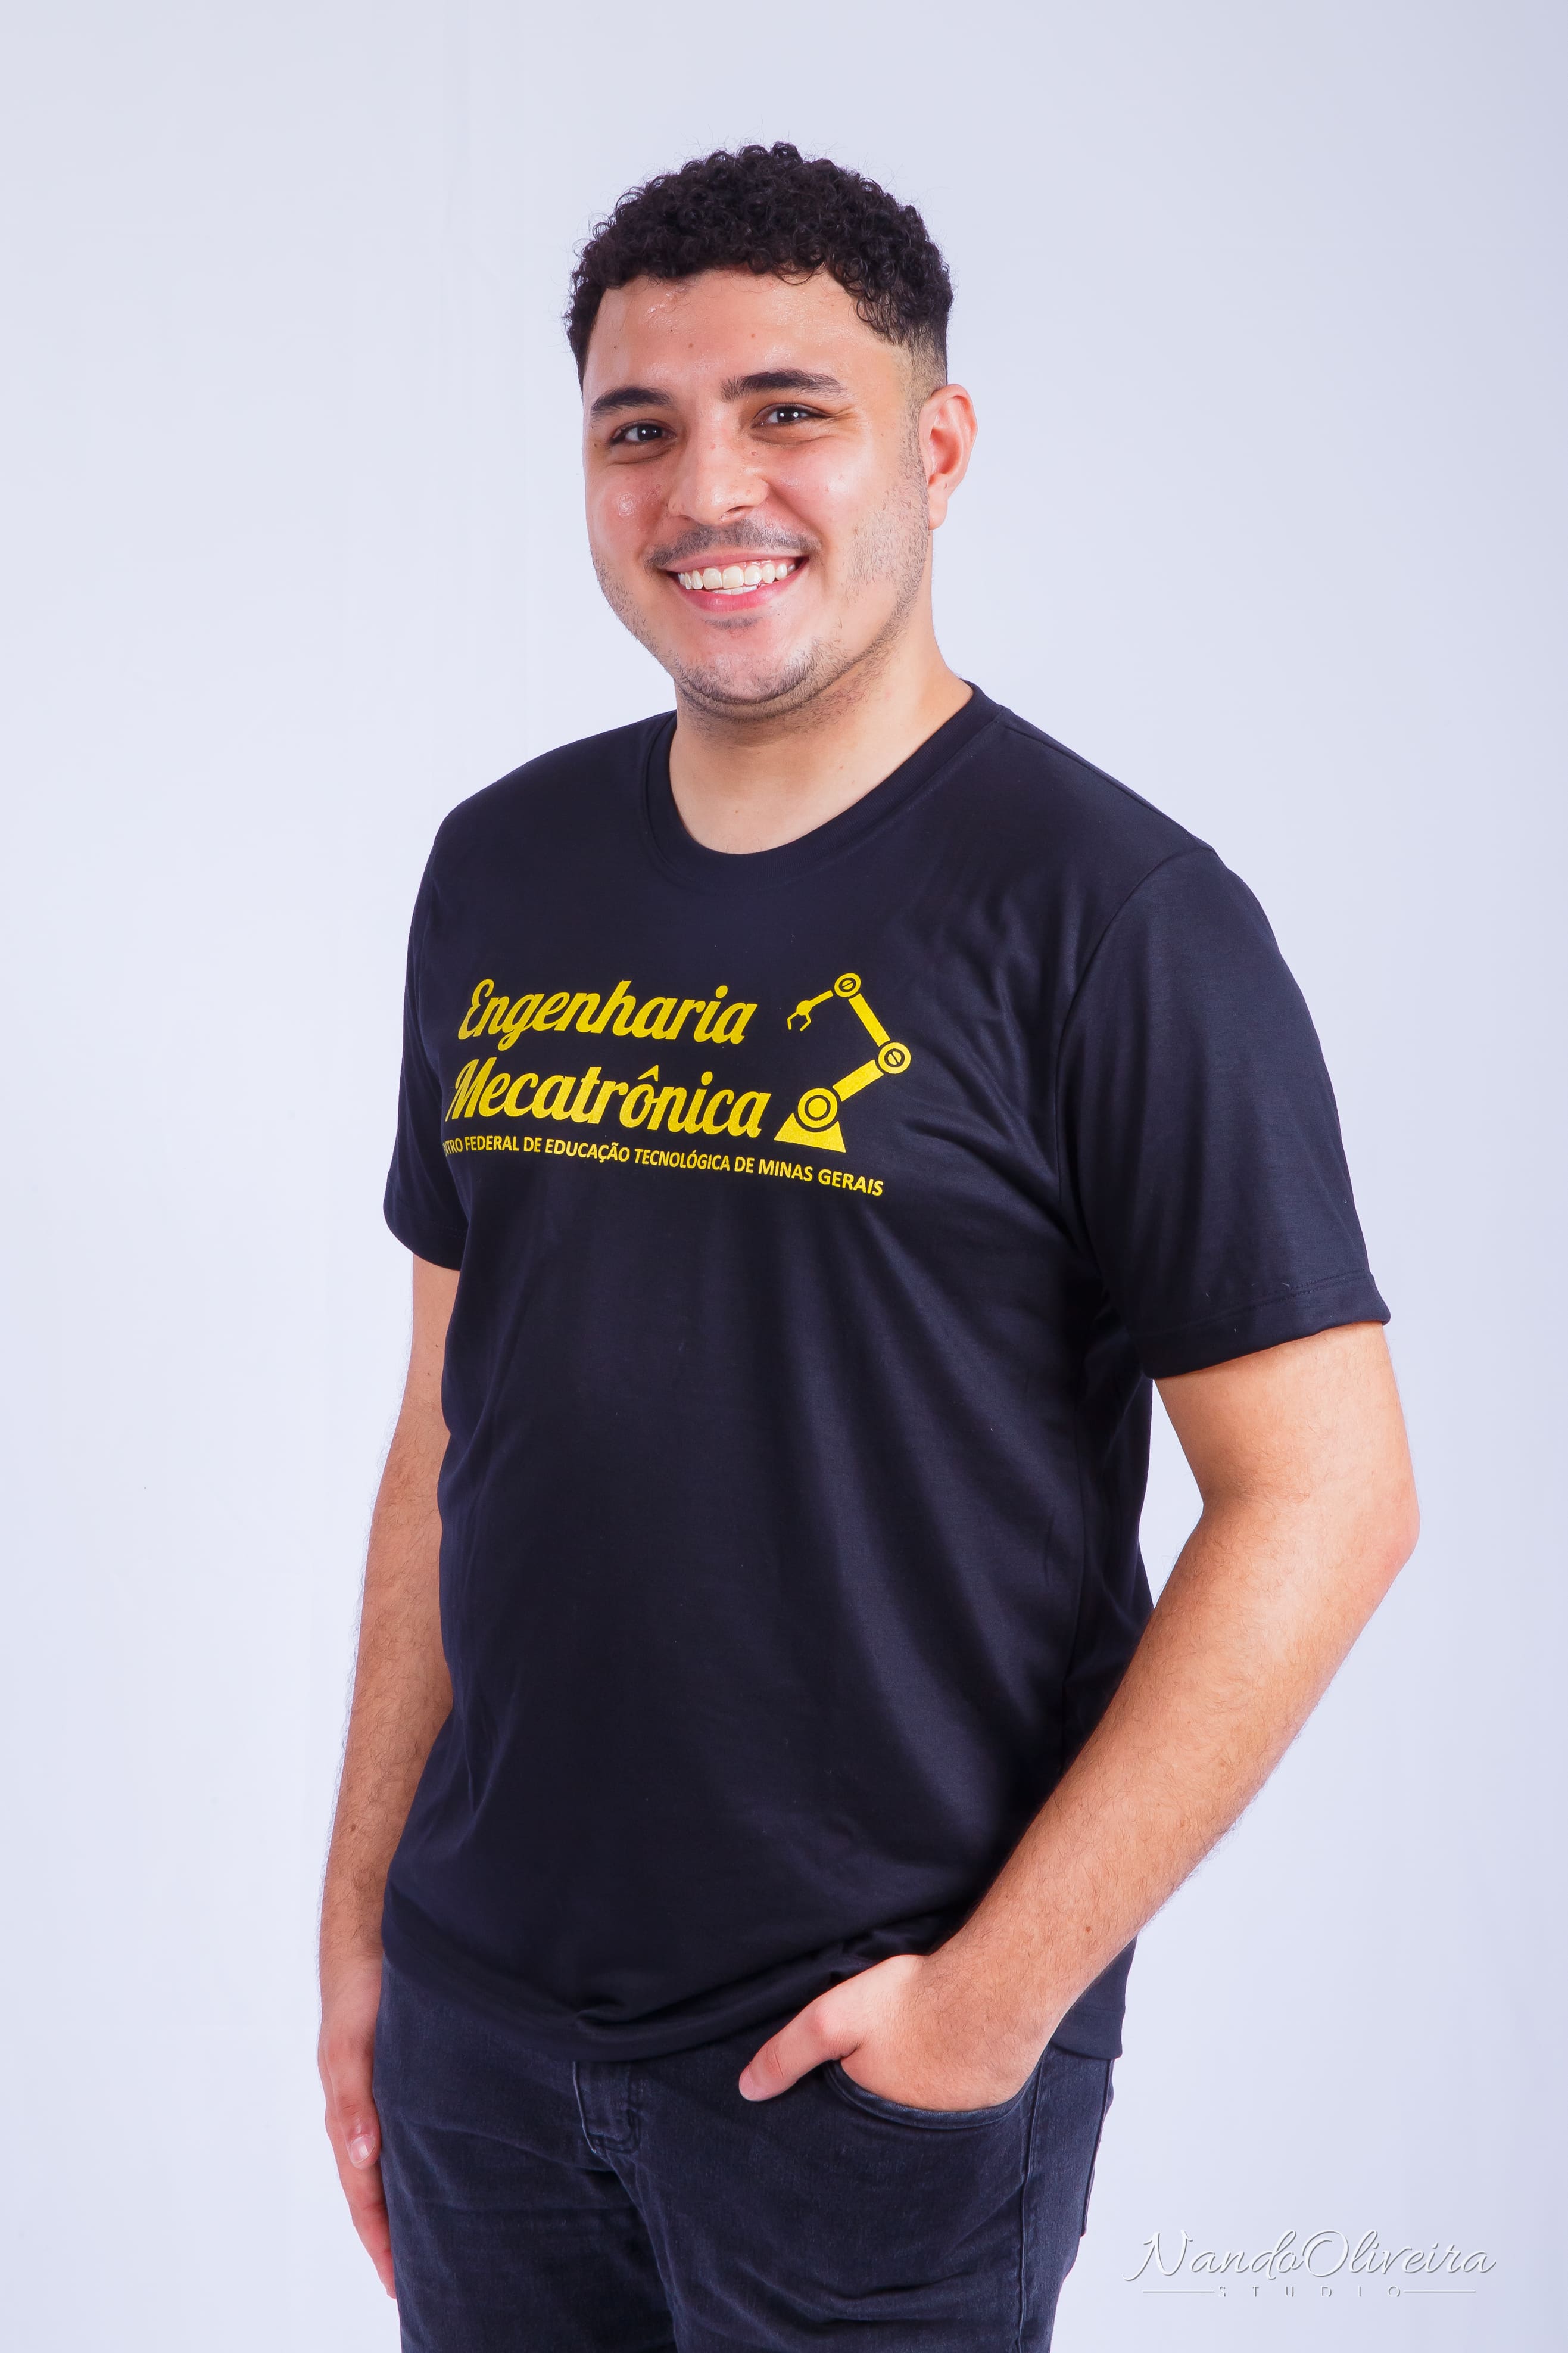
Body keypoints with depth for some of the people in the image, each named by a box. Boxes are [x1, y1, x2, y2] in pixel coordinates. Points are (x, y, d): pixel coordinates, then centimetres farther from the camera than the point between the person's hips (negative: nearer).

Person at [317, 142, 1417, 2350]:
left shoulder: (1115, 915, -12)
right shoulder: (504, 872, 5)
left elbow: (1326, 1499, -14)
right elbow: (453, 1422, 10)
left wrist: (1002, 1992, -15)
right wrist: (363, 1905, 9)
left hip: (873, 2063, -5)